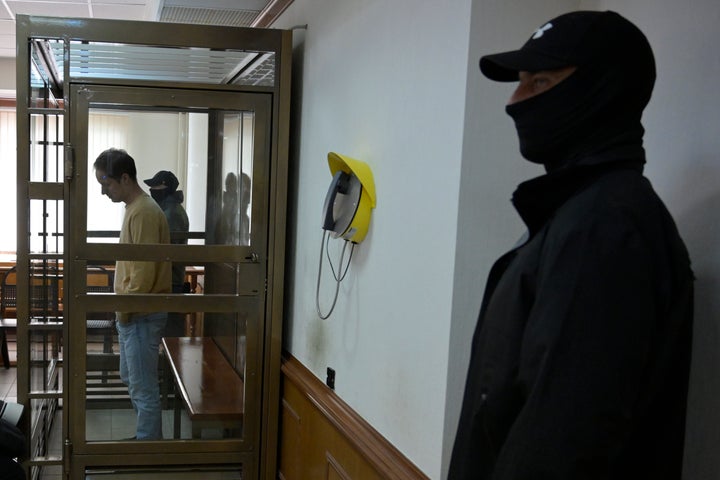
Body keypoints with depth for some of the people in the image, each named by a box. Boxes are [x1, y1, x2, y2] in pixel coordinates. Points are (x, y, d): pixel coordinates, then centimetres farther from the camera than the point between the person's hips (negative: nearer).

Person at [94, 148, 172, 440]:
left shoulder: (144, 212, -19)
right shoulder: (135, 208, 13)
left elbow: (145, 271, -24)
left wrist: (124, 309, -14)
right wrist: (123, 309, 18)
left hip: (142, 316, -11)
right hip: (133, 314, 11)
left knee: (143, 387, -2)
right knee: (131, 380, 20)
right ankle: (149, 437, 32)